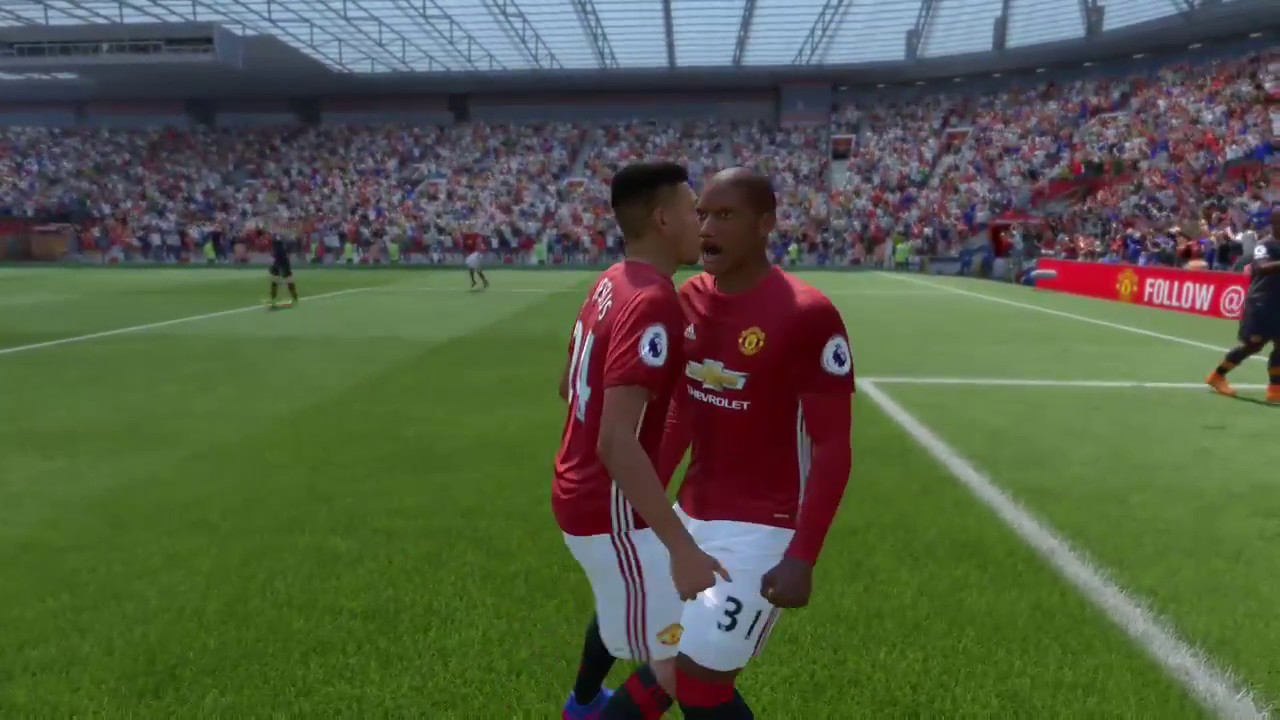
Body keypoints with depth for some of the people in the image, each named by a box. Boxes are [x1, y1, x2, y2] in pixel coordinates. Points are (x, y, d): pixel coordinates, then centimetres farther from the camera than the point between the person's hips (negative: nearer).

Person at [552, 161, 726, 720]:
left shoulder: (610, 284, 4)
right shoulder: (653, 303, -26)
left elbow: (567, 386, 17)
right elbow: (616, 443, -33)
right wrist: (682, 548, -34)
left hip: (580, 490, 10)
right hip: (610, 508, -10)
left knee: (624, 600, 34)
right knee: (677, 660, 1)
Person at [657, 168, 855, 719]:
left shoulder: (806, 315, -19)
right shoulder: (689, 300, 3)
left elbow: (833, 447, -16)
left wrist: (802, 556, -20)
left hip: (763, 528, -7)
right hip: (693, 514, 7)